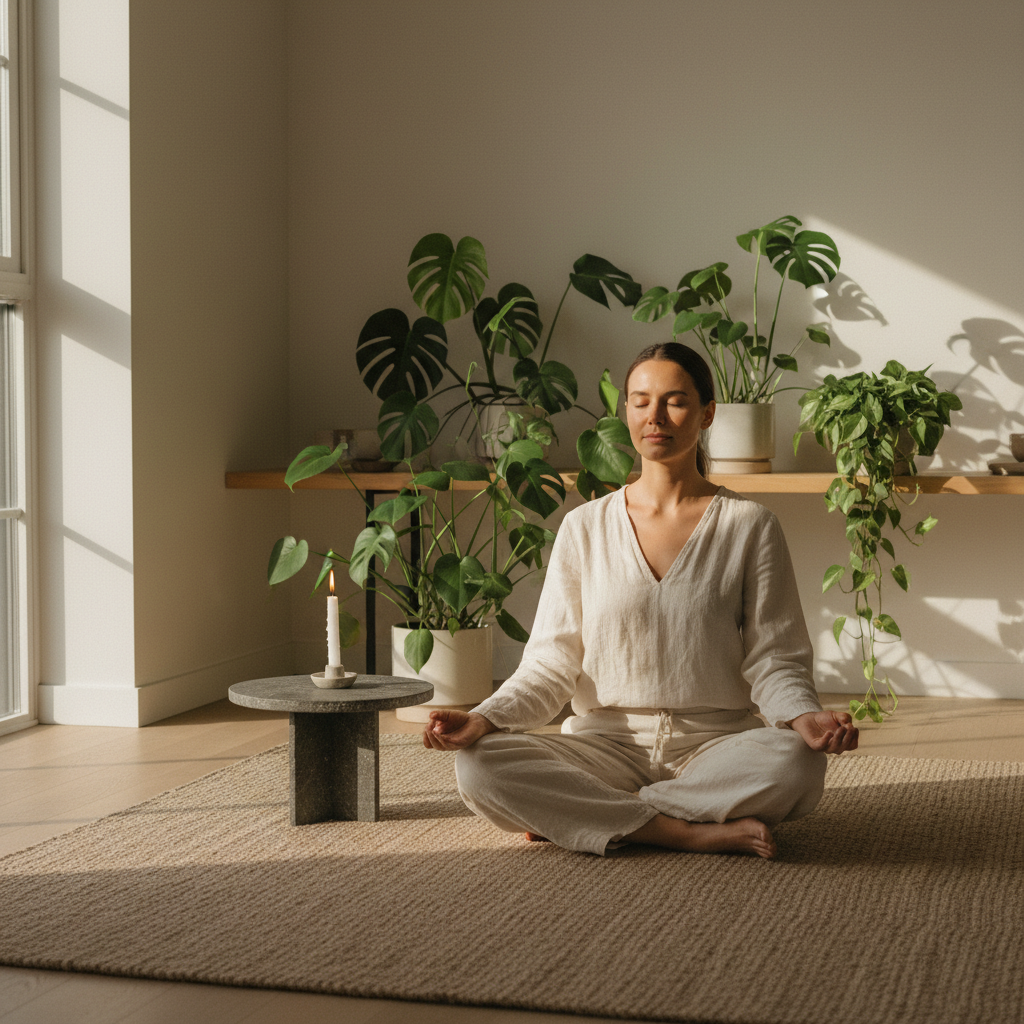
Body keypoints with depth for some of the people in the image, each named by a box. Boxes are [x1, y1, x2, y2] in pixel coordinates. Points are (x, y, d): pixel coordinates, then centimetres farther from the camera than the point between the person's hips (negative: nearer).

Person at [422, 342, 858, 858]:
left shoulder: (749, 526, 4)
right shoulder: (584, 528, 7)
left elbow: (773, 660, 1)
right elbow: (551, 662, 4)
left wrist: (804, 717, -22)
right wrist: (485, 718, -14)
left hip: (715, 745, 0)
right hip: (607, 745, 1)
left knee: (796, 763, -35)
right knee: (479, 766, -26)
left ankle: (582, 814, -20)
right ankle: (692, 832, -24)